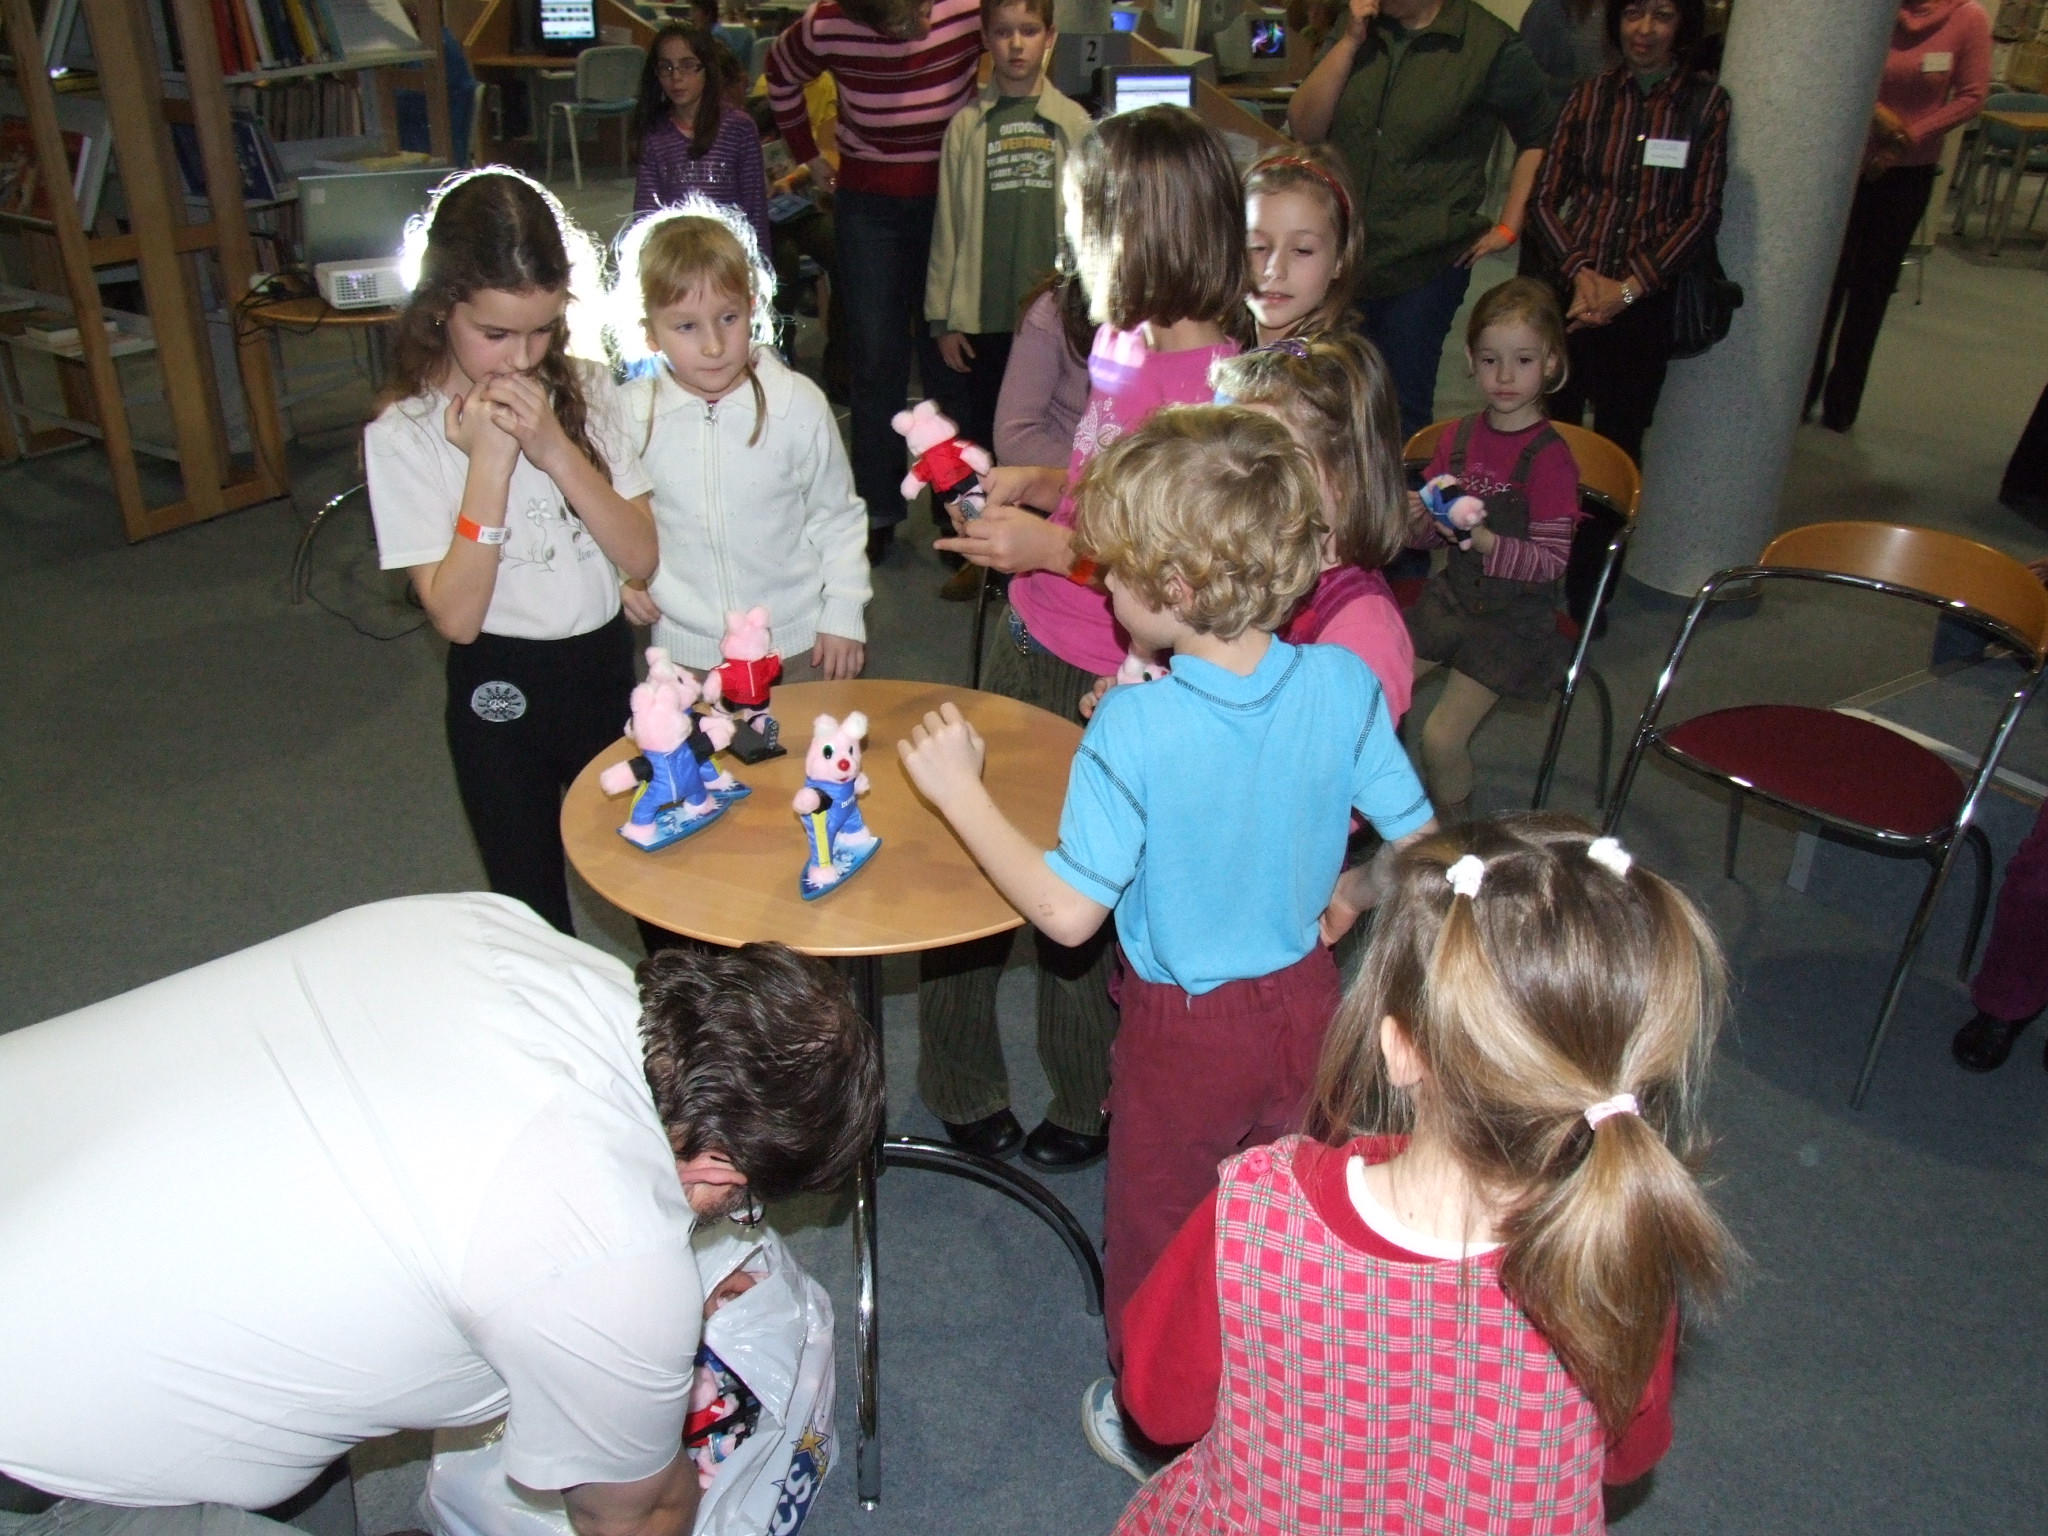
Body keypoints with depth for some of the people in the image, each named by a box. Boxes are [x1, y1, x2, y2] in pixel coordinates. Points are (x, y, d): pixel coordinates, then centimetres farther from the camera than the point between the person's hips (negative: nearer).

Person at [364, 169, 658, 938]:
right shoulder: (403, 435, -12)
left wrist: (555, 448, -22)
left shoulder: (586, 391, -3)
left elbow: (643, 557, -10)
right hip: (500, 695, -3)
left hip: (608, 668, 3)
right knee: (533, 917, 10)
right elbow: (455, 615, -18)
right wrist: (489, 461, -24)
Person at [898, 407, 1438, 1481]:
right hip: (1306, 1003, 5)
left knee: (1155, 1234, 21)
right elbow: (1420, 845, -7)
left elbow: (1067, 912, -25)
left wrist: (957, 787, -17)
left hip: (1183, 1031, -4)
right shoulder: (1344, 685, -16)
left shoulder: (1133, 728, -29)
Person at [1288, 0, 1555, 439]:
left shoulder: (1491, 46, -6)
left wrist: (1507, 229, 0)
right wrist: (1351, 41, -8)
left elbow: (1541, 137, 4)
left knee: (1403, 408, 6)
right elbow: (1304, 128, 0)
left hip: (1425, 265, -4)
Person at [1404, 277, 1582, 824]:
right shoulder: (1458, 437, 1)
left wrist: (1479, 537, -30)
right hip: (1452, 593, 6)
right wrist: (1415, 517, -14)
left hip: (1515, 615, -6)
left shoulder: (1549, 457, -16)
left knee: (1442, 736, -13)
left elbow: (1550, 560, -18)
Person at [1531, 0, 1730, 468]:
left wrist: (1629, 288, -11)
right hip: (1572, 295, 1)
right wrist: (1579, 273, -11)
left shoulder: (1707, 104, 4)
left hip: (1647, 303, -1)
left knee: (1618, 442, 3)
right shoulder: (1589, 97, 7)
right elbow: (1546, 197, 5)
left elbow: (1703, 214, -1)